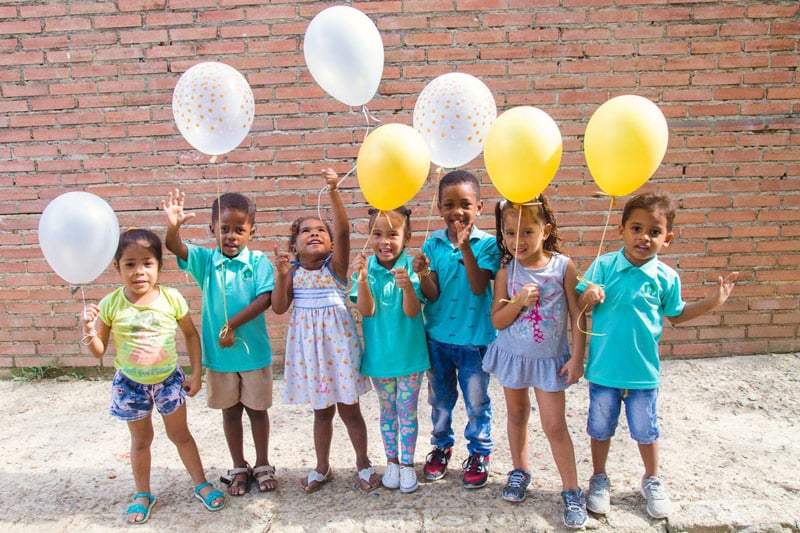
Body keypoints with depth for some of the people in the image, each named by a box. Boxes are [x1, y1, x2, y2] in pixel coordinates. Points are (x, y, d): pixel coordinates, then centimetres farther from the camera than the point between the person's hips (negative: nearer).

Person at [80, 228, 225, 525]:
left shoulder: (171, 298, -16)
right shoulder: (110, 305, -15)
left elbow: (191, 334, -4)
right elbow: (98, 351, -7)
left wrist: (196, 374, -4)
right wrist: (88, 329, -27)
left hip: (169, 379, 0)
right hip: (130, 383, 1)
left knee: (180, 434, 15)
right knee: (141, 439, 18)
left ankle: (201, 484, 33)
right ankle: (143, 495, 39)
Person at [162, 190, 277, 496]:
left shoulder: (258, 261, -9)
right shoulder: (206, 260, -4)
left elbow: (264, 299, -18)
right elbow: (175, 247, -20)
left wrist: (232, 324, -23)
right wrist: (173, 226, -41)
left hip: (254, 352, -2)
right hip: (218, 353, 2)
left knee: (257, 409, 14)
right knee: (230, 411, 17)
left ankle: (263, 466, 33)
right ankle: (239, 468, 35)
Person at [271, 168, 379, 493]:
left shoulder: (336, 265, -8)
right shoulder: (293, 271, 1)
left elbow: (343, 231, -25)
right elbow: (279, 308, -2)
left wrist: (333, 192, -37)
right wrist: (282, 275, -15)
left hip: (337, 340, -2)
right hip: (308, 343, 3)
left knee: (349, 407, 9)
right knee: (322, 410, 16)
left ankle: (363, 463, 30)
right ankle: (322, 467, 35)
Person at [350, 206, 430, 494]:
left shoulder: (411, 267, -14)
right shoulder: (367, 267, -8)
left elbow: (412, 311, -19)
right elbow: (367, 310, -16)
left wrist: (407, 286, -38)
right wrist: (362, 278, -31)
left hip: (409, 353, -2)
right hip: (379, 354, 2)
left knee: (407, 411, 13)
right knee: (387, 411, 19)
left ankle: (407, 463, 30)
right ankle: (391, 460, 36)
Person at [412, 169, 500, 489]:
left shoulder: (486, 243, -10)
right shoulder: (433, 243, -3)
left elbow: (479, 287, -21)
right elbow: (432, 295, -8)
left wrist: (466, 248, -28)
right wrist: (424, 275, -29)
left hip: (474, 336, -2)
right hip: (438, 335, 3)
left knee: (477, 401, 12)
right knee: (440, 398, 19)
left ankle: (479, 453, 34)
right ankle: (442, 445, 41)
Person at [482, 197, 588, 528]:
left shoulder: (563, 266, -12)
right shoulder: (506, 272, -9)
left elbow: (577, 314, -7)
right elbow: (497, 321, -7)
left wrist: (577, 358, -9)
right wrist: (519, 302, -24)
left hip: (550, 359, -2)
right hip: (512, 356, 2)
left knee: (554, 425, 2)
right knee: (517, 415, 18)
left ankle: (572, 492, 20)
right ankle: (519, 472, 39)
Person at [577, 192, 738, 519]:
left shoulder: (667, 277, -6)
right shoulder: (604, 266, -12)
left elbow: (676, 315, 9)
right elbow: (581, 306, -8)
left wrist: (713, 301, 0)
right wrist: (588, 297, -30)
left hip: (643, 370, 1)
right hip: (603, 367, -1)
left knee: (645, 429, 19)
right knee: (601, 427, 16)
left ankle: (652, 480, 44)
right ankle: (599, 479, 38)